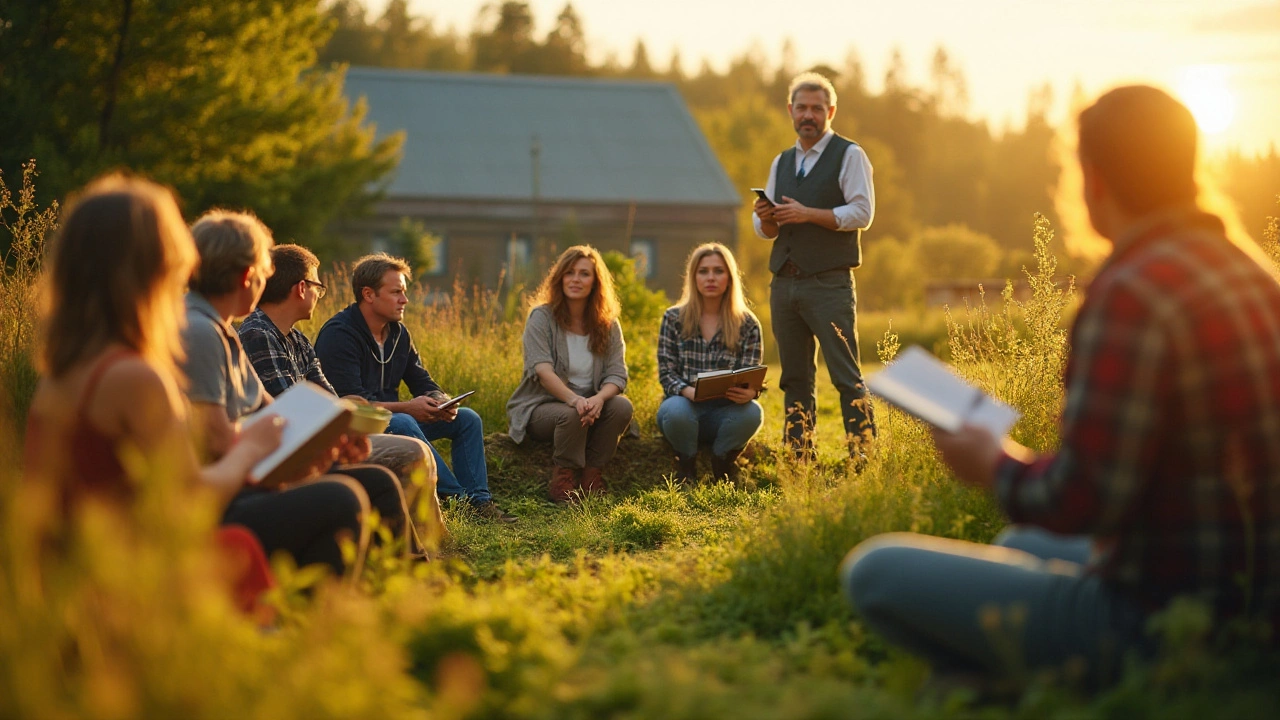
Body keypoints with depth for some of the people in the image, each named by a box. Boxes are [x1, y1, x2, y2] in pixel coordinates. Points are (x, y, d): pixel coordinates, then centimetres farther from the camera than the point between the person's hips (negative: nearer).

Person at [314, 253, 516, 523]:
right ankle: (459, 499, -33)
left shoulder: (398, 332, 8)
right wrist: (407, 408, -28)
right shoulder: (338, 334, -19)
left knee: (467, 419, 0)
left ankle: (479, 499, -13)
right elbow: (350, 401, -26)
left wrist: (440, 402, -13)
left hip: (393, 419, 9)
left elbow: (423, 382, 11)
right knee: (402, 423, -38)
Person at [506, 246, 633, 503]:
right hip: (540, 406, -4)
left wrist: (599, 398, -31)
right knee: (572, 415, -36)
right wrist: (574, 399, -39)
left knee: (622, 406, -25)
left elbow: (617, 375, -7)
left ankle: (591, 475, -13)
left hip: (590, 403, 4)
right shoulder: (542, 317, -7)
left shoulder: (607, 324, 4)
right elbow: (542, 370, -20)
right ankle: (562, 480, -15)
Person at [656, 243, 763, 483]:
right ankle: (686, 465, -3)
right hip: (684, 404, 0)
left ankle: (723, 464, -3)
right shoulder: (673, 319, 2)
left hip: (725, 412, 0)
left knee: (751, 412, -34)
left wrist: (749, 392, -27)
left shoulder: (747, 324, 3)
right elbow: (666, 373, -2)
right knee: (675, 410, -36)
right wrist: (687, 391, -25)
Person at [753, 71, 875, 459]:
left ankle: (863, 454, -8)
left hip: (829, 284, -6)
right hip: (784, 282, 6)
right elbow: (766, 231, 19)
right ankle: (798, 459, 10)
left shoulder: (849, 155, 2)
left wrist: (807, 214, -16)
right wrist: (765, 218, -5)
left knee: (846, 376, -9)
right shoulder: (781, 163, 20)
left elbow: (862, 213, -10)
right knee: (795, 378, 7)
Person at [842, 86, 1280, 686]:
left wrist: (996, 467, -5)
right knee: (1019, 544, 35)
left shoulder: (1132, 295, -23)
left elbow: (1080, 501, -25)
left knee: (875, 569, -6)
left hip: (1153, 626, -10)